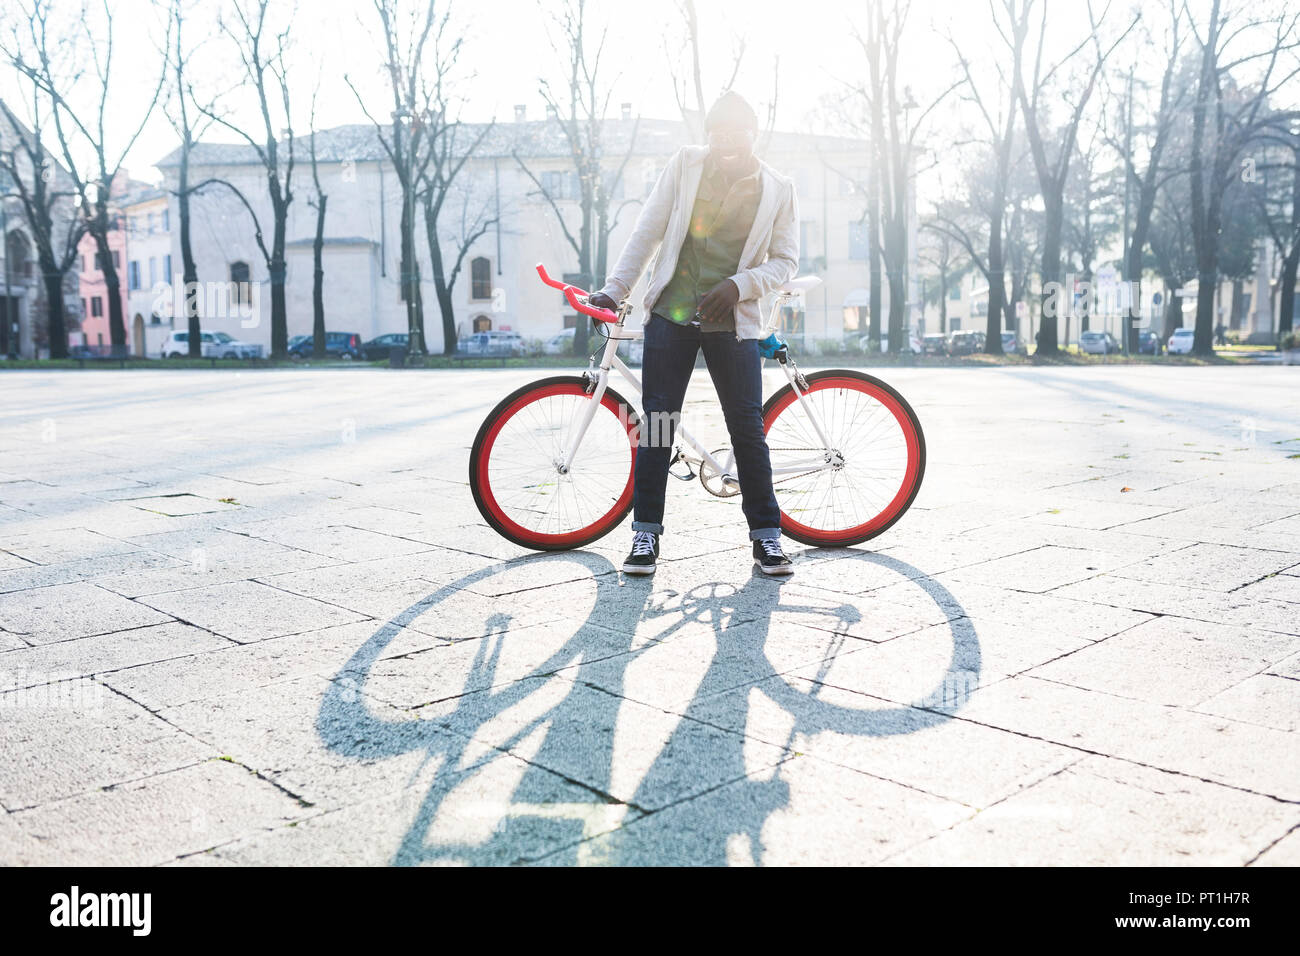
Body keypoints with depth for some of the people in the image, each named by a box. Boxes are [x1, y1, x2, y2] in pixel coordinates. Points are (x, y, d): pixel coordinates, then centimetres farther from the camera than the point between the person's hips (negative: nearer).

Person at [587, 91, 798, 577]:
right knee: (657, 422, 0)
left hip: (732, 322, 0)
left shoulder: (778, 188, 4)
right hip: (671, 314, 1)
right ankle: (646, 532, 11)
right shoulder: (685, 163, 5)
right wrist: (615, 289, 1)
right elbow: (648, 228, 5)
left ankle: (766, 534, 12)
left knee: (748, 427, -1)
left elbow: (785, 261, 5)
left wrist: (738, 285, -12)